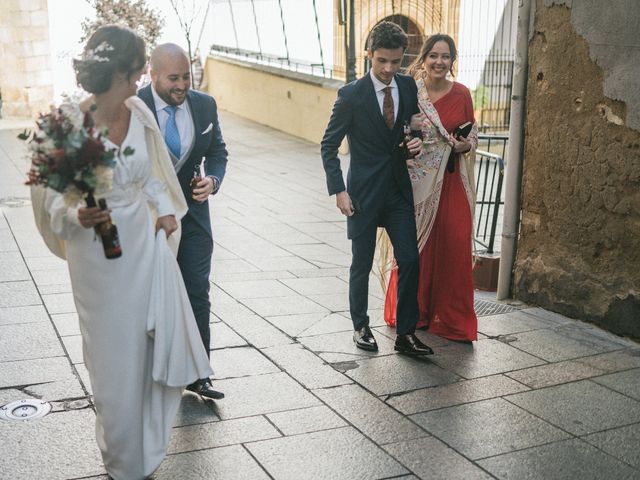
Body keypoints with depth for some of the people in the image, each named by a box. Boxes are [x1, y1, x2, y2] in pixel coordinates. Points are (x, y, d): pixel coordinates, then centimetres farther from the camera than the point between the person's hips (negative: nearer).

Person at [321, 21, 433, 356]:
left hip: (399, 189, 4)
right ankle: (360, 327, 27)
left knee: (410, 259, 0)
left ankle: (405, 334, 10)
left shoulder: (408, 87, 1)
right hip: (364, 191, -4)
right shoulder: (351, 95, -12)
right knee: (362, 264, 8)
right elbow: (328, 146, -7)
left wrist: (418, 140, -6)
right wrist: (339, 190, -14)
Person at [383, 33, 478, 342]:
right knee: (415, 247, 5)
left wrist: (466, 145, -7)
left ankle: (452, 318, 14)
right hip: (417, 180, -2)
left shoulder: (461, 94, 3)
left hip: (452, 183, 2)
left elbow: (473, 132, 14)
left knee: (455, 247, 0)